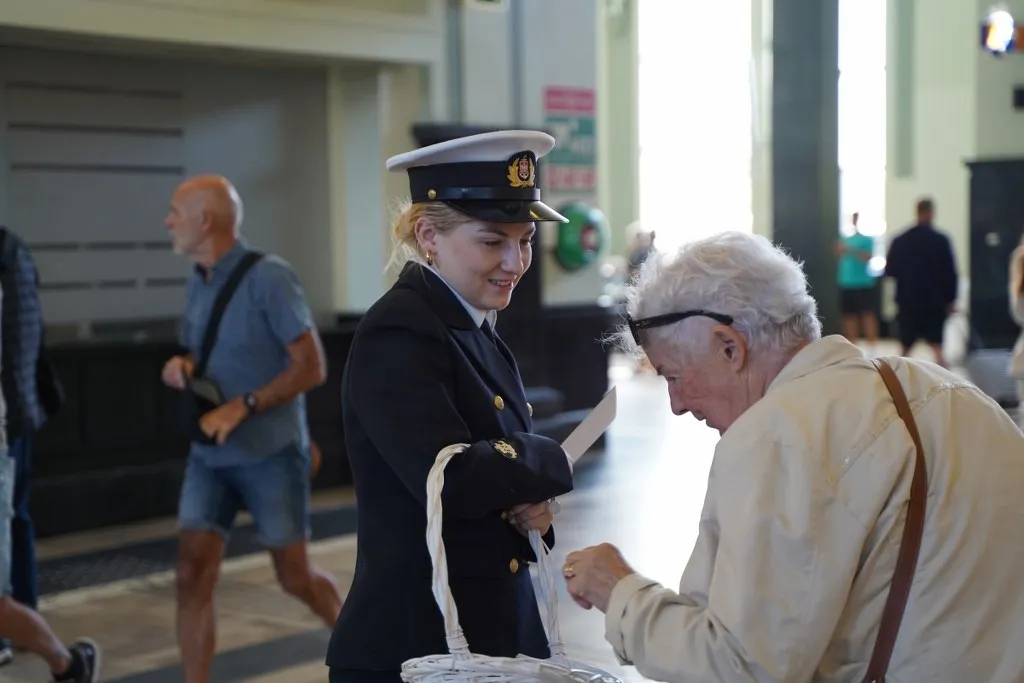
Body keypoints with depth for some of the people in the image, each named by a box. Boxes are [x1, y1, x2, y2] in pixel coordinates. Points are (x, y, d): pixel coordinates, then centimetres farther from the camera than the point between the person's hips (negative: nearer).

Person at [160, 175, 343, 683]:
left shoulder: (268, 277, -14)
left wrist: (241, 407, -24)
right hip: (209, 456, 6)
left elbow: (312, 368, -17)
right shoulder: (197, 284, 7)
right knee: (192, 576, -5)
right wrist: (178, 366, -4)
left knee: (295, 577, 7)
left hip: (271, 454, -6)